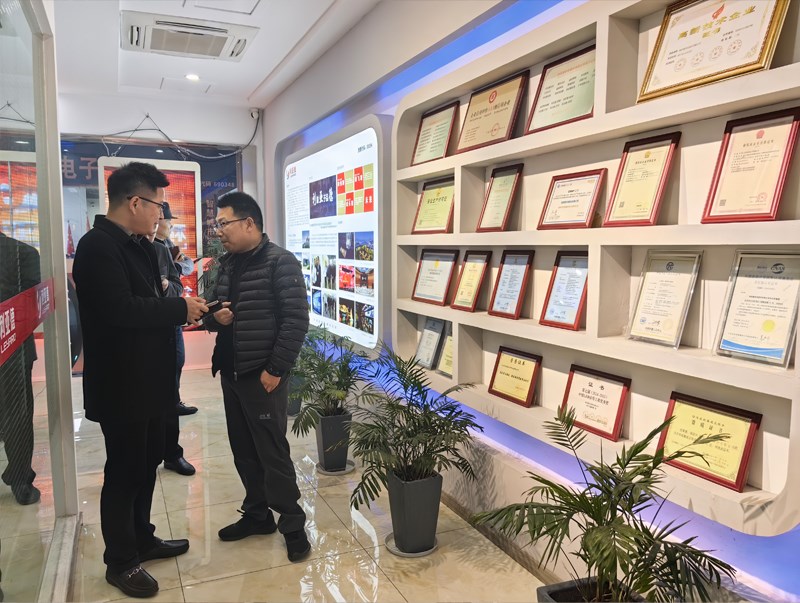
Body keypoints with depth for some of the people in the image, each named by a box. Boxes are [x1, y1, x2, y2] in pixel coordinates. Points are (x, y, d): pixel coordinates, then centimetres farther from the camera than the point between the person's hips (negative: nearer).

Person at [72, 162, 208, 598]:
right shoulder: (98, 246, -19)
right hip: (120, 384, -9)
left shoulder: (139, 245, 11)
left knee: (147, 463, 20)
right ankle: (120, 562, 24)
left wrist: (184, 314, -1)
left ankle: (142, 539, 39)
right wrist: (180, 308, -19)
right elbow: (118, 309, -30)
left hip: (148, 379, 9)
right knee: (124, 471, 6)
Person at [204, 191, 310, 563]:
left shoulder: (280, 263, -11)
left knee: (272, 451, -1)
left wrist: (276, 369, -18)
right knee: (243, 449, 15)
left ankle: (292, 524, 14)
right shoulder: (226, 265, 12)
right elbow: (214, 313, 21)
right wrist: (214, 318, -3)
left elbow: (296, 320, -16)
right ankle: (257, 513, 32)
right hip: (230, 372, 8)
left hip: (263, 375, -7)